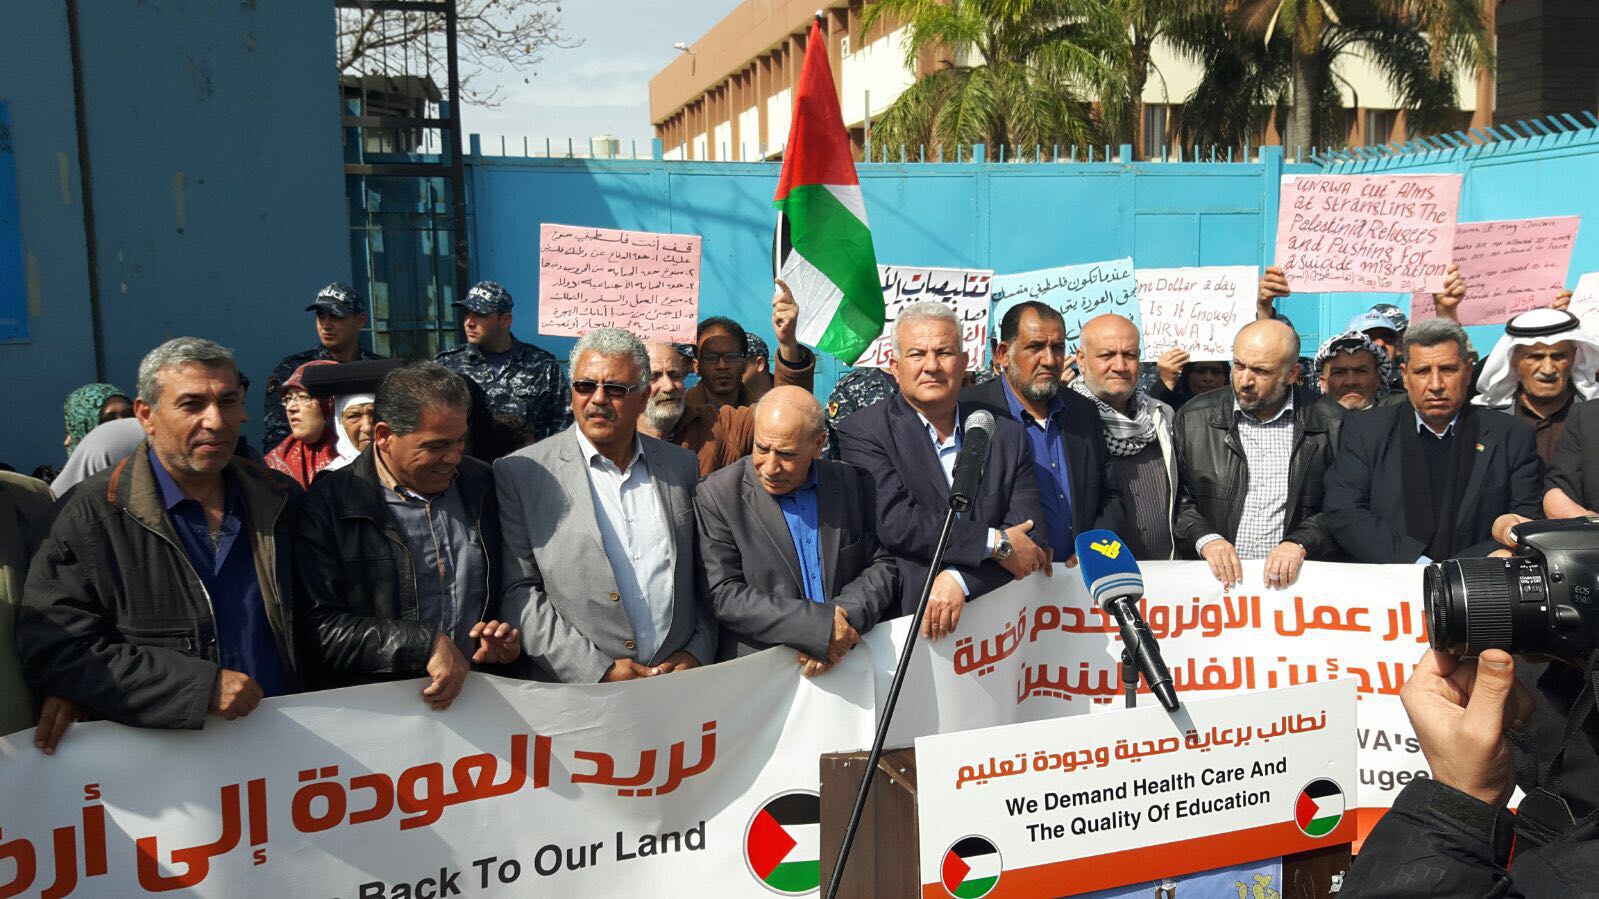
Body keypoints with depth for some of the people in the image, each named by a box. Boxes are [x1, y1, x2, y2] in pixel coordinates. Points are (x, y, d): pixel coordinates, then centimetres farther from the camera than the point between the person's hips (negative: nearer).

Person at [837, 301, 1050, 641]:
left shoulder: (1008, 435, 10)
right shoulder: (863, 431, 0)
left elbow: (1032, 539, 3)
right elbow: (894, 522, -12)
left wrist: (960, 579, -12)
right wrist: (996, 543, -9)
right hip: (901, 620, -1)